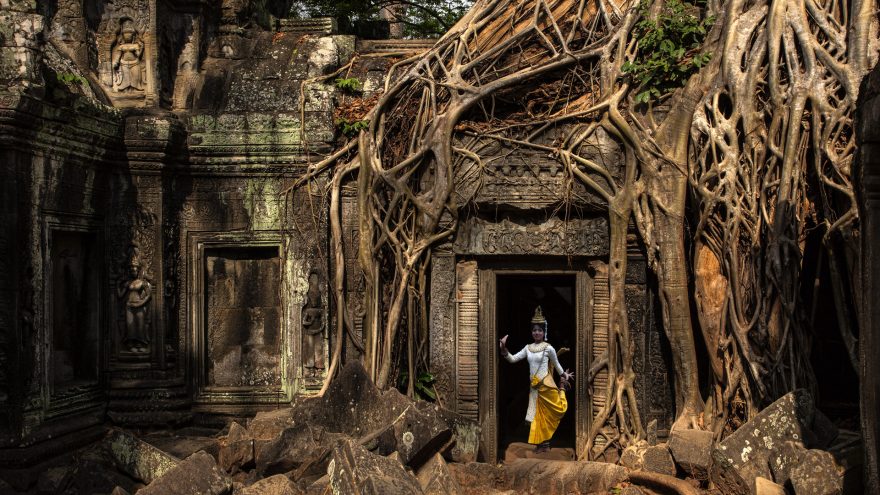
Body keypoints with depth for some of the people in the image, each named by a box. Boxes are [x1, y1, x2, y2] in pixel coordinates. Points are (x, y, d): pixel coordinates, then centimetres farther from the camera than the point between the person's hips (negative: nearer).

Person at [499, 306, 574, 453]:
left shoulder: (548, 348, -9)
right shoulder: (528, 348, 4)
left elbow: (557, 364, 7)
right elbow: (512, 359, 1)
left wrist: (564, 375, 15)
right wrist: (503, 349, -13)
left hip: (546, 385, -4)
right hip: (534, 386, 4)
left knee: (558, 409, 8)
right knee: (538, 414, 7)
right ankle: (543, 444, 17)